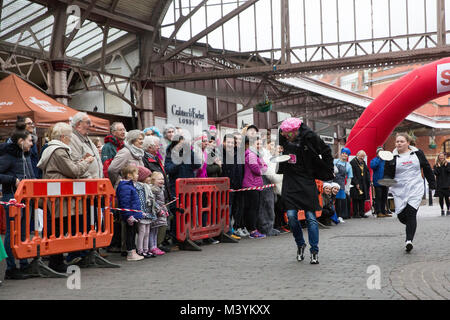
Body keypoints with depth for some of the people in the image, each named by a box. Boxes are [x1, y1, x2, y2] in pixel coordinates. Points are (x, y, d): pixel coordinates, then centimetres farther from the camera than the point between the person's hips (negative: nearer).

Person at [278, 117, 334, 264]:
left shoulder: (309, 137, -15)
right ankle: (300, 245, 18)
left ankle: (314, 252, 4)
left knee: (311, 217, -3)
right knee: (291, 215, -4)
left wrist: (327, 172, 1)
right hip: (290, 182, 3)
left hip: (306, 181, -3)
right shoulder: (283, 136, -3)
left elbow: (326, 152, -1)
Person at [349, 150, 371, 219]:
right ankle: (355, 214, -1)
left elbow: (367, 172, 17)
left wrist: (368, 181, 5)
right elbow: (353, 174, -14)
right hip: (356, 184, -7)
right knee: (356, 199, -4)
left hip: (363, 184, 7)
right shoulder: (353, 162, -9)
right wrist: (356, 183, -18)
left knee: (362, 199, 8)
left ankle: (361, 213, 14)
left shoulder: (363, 162, 15)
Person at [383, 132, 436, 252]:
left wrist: (432, 184, 17)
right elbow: (388, 174, 3)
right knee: (401, 216, 0)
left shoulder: (417, 153, 5)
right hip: (399, 190, 1)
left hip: (415, 189, -1)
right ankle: (412, 227, 34)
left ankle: (409, 240, -15)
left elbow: (427, 169, 15)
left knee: (411, 214, -15)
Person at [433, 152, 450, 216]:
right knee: (441, 197, 0)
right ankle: (442, 210, 12)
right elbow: (435, 173, -6)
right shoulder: (436, 165, 6)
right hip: (439, 184, 1)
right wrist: (438, 167, -14)